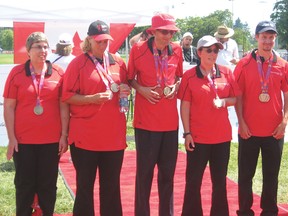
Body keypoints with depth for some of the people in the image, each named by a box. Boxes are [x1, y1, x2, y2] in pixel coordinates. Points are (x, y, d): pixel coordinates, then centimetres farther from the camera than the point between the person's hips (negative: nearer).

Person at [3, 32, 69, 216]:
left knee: (48, 185, 9)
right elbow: (9, 107, -1)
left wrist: (64, 135, 0)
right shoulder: (17, 73, -1)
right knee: (25, 185, 8)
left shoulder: (58, 73, 1)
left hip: (52, 140, 1)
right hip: (23, 141, -1)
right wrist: (11, 138, -5)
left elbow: (64, 106, 4)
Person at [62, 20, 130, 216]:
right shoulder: (78, 63, -2)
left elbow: (125, 87, 23)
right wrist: (93, 98, -19)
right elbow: (67, 96, -5)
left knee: (111, 185, 10)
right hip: (85, 135, -3)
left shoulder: (118, 62, 10)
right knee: (85, 185, 5)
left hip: (114, 134, 4)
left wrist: (126, 90, 0)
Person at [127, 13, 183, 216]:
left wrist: (175, 86, -3)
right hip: (146, 120, -3)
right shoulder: (138, 49, -6)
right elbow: (130, 78, 5)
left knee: (168, 171, 11)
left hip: (170, 121, 3)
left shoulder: (177, 50, 3)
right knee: (145, 171, 3)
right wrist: (142, 90, -13)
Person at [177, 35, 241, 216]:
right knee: (193, 181, 3)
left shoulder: (226, 73, 3)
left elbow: (236, 98, 9)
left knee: (220, 181, 12)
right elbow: (185, 106, -4)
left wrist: (224, 101, -12)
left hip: (222, 136, 3)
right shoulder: (189, 76, -5)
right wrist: (187, 133, -8)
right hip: (198, 137, -3)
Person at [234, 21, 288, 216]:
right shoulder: (244, 64, -2)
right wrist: (241, 122, -7)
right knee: (245, 175, 6)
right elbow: (238, 96, 0)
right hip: (249, 130, -1)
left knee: (271, 176, 9)